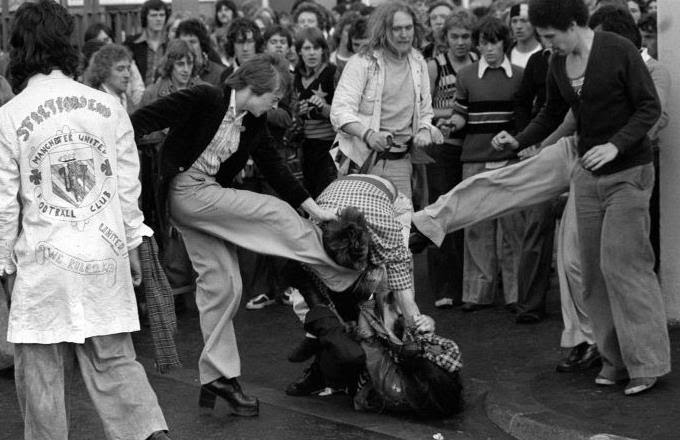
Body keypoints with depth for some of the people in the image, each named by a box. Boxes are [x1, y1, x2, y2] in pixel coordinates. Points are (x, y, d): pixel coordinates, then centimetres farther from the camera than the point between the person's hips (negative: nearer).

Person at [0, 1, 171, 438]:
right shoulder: (108, 105, 0)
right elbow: (129, 184, 5)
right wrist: (132, 243, 16)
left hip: (43, 263, -3)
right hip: (106, 259, 3)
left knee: (42, 371, 9)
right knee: (113, 360, 12)